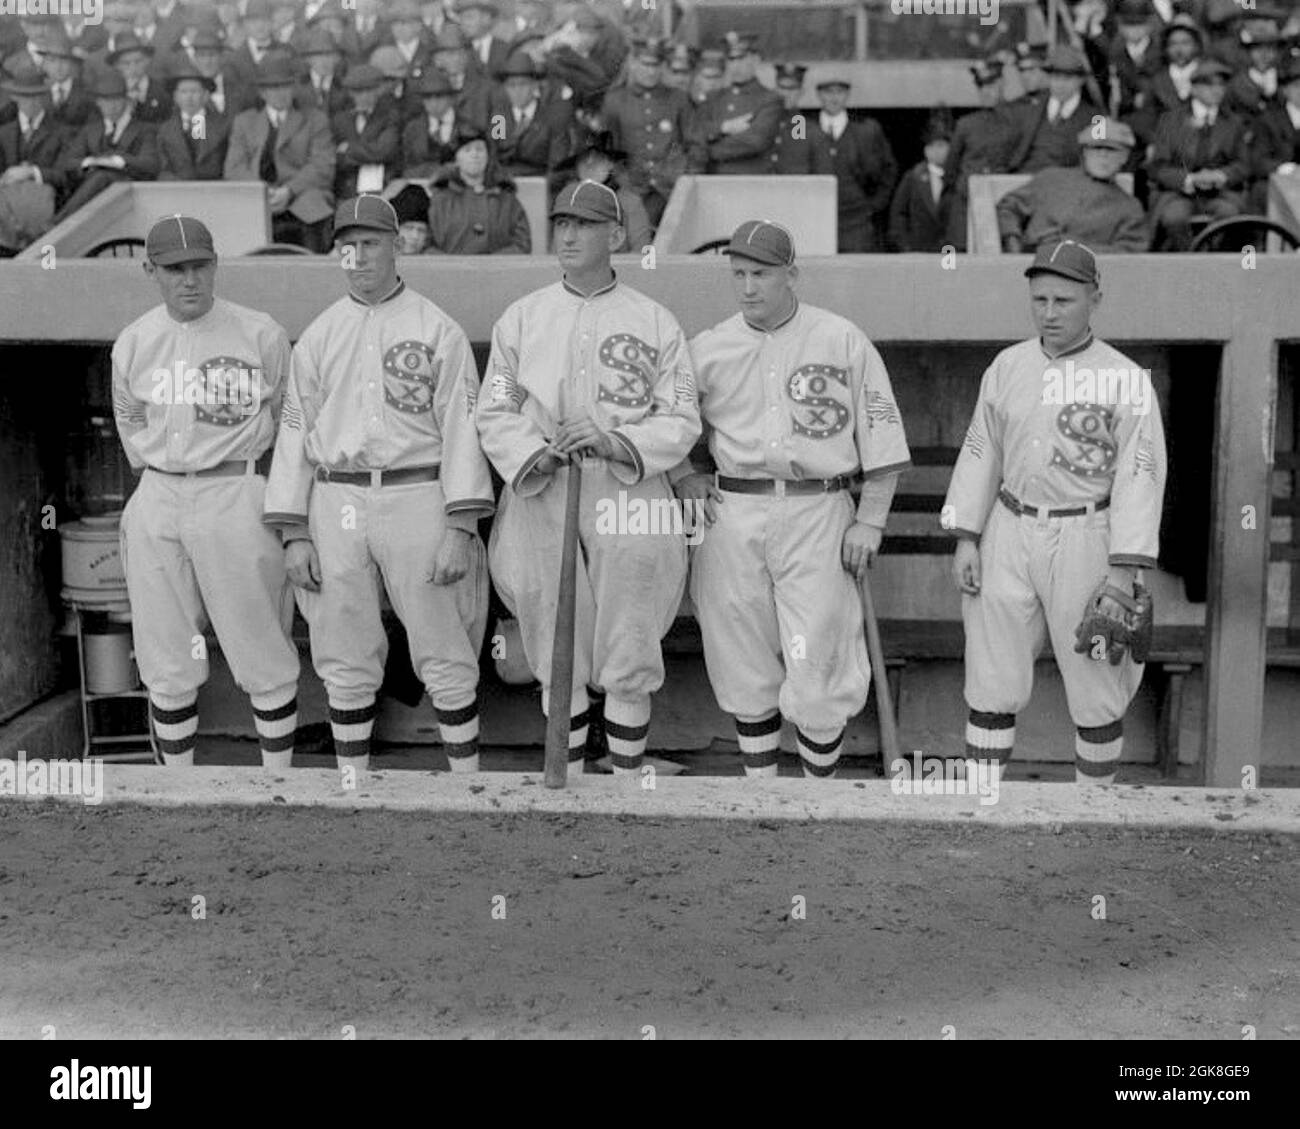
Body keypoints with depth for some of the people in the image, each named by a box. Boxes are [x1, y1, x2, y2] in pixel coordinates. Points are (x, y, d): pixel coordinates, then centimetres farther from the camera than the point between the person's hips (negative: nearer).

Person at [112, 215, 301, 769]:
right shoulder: (132, 343, 7)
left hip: (238, 498, -4)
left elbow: (289, 419, 6)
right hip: (156, 502, 4)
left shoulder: (261, 335, -4)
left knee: (264, 658, -1)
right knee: (165, 662, 9)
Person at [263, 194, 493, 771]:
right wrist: (293, 533, 3)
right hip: (336, 503, 3)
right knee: (345, 664, 8)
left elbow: (461, 427, -4)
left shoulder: (438, 329, 1)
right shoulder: (317, 336, 12)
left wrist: (460, 527, -12)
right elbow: (295, 431, 11)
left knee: (445, 660, -1)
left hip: (417, 499, -3)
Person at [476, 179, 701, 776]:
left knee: (627, 658, 0)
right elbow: (494, 412, 6)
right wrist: (533, 455, -13)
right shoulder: (520, 317, 10)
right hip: (541, 496, 2)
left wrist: (615, 441, -16)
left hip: (628, 496, -1)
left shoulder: (655, 322, 5)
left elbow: (682, 421, 1)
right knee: (556, 658, 7)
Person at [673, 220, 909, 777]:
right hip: (732, 516, 2)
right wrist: (682, 472, 4)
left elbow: (883, 438, 3)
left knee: (816, 671, -4)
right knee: (745, 668, 8)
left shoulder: (844, 341, 2)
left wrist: (869, 522, -4)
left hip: (818, 514, -2)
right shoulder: (707, 349, 7)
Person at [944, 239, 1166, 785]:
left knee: (1097, 693, 5)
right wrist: (966, 540, 0)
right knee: (992, 684, 4)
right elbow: (981, 453, 8)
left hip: (1086, 540, -3)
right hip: (1009, 535, 3)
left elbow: (1140, 477, -12)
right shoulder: (1007, 366, 4)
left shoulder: (1128, 380, -8)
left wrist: (1123, 576, -18)